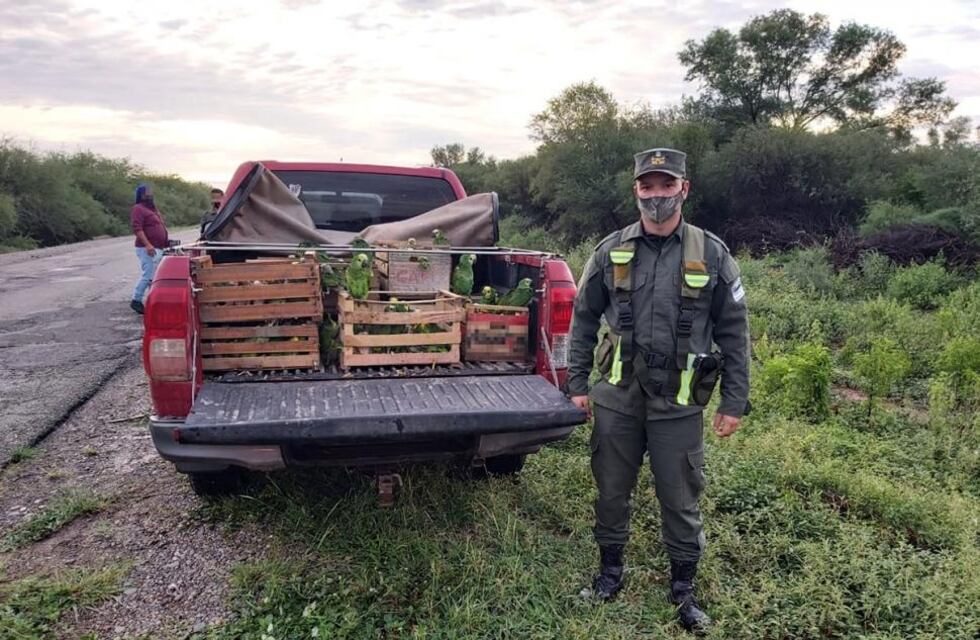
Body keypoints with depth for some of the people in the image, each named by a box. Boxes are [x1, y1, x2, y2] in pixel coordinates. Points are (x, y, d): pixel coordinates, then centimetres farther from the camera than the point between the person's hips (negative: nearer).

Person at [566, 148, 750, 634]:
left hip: (679, 403, -1)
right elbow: (584, 318, 6)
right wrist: (577, 383, 4)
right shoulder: (611, 251, 0)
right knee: (612, 490, 15)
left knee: (681, 499, 10)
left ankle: (684, 588, 30)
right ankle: (611, 569, 37)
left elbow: (734, 332, 1)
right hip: (617, 397, 2)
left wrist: (735, 401, -1)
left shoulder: (712, 255, -3)